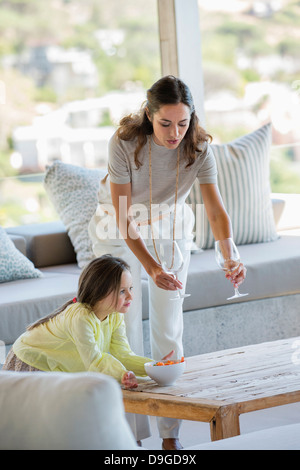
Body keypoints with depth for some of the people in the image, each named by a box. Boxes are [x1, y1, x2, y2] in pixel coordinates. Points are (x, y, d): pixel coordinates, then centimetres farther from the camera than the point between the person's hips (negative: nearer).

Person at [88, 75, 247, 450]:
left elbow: (216, 210, -27)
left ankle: (170, 434, 9)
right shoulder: (124, 143, -30)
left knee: (169, 327, 1)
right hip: (119, 232, -2)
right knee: (124, 326, -5)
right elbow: (124, 219, -30)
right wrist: (152, 268, -43)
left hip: (171, 229, 2)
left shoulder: (198, 147, -23)